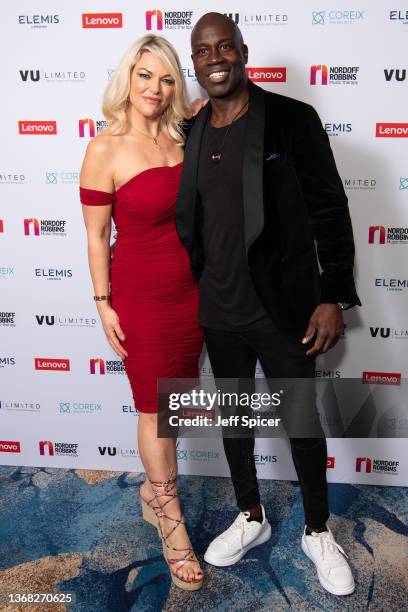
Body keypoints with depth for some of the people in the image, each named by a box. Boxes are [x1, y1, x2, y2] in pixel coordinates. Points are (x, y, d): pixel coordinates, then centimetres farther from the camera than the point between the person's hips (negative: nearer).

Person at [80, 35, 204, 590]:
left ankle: (155, 487, 40)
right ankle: (173, 525, 24)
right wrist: (104, 303, -9)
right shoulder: (105, 150, -13)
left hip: (191, 289, 6)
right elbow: (96, 236, -9)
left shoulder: (181, 137, 3)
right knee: (154, 409, 6)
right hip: (141, 296, -5)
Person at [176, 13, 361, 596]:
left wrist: (334, 296, -12)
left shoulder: (292, 119, -8)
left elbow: (330, 212, -8)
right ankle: (251, 518, 40)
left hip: (284, 307, -4)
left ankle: (317, 532, 34)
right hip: (218, 310, 5)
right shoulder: (191, 133, 5)